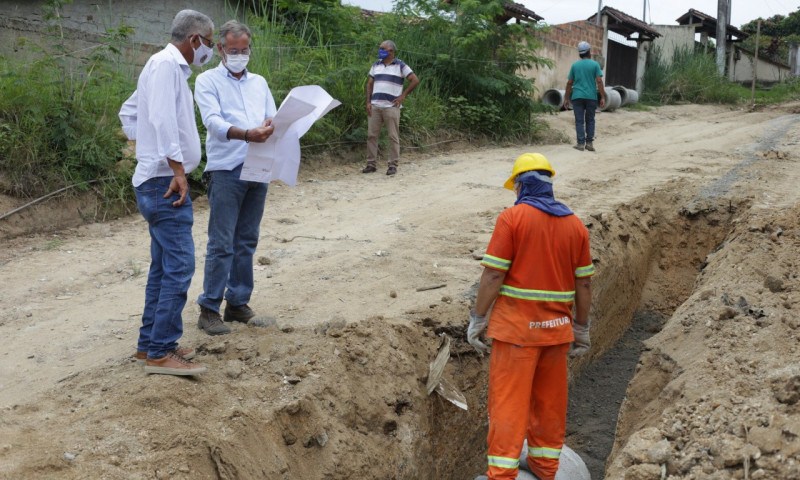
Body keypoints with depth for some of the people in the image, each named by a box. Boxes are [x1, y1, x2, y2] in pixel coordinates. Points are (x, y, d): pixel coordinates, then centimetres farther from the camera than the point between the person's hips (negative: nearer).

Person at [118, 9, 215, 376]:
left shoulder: (170, 67, 18)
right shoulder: (166, 64, -13)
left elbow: (129, 113, 26)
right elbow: (162, 119, -26)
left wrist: (147, 147, 18)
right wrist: (177, 170, -29)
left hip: (160, 179, 11)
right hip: (165, 180, -11)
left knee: (164, 266, 14)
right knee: (179, 265, -11)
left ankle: (150, 343, 21)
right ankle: (160, 353, -7)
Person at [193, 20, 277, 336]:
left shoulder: (259, 82, 17)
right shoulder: (208, 81, 1)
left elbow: (272, 118, 12)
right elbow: (213, 121, -14)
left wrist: (272, 127, -13)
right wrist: (244, 134, -31)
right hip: (226, 170, -5)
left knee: (247, 241, 9)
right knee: (221, 244, -5)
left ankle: (237, 303, 19)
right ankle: (209, 309, 2)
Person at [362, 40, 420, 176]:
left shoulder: (400, 66, -1)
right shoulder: (376, 65, 14)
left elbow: (415, 80, -3)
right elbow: (369, 84, 17)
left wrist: (403, 95, -5)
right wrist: (368, 102, 6)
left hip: (391, 107, -5)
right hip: (375, 106, 5)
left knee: (393, 137, -1)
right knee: (371, 135, 3)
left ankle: (393, 165, 4)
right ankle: (371, 164, 10)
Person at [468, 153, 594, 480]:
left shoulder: (512, 217, -9)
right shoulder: (575, 224, 4)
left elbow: (493, 275, -13)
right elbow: (584, 284, 7)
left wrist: (477, 319, -5)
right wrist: (582, 328, 16)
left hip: (516, 326, -5)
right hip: (556, 328, 5)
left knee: (508, 400, -1)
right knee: (550, 400, 16)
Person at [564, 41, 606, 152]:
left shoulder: (575, 65, 5)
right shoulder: (595, 64, 0)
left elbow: (569, 83, 6)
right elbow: (599, 81, -6)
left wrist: (566, 98, 13)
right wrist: (603, 97, -3)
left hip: (577, 97, 0)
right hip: (591, 96, 0)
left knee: (579, 121, 2)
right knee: (590, 120, 10)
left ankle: (581, 143, -2)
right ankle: (589, 143, 7)